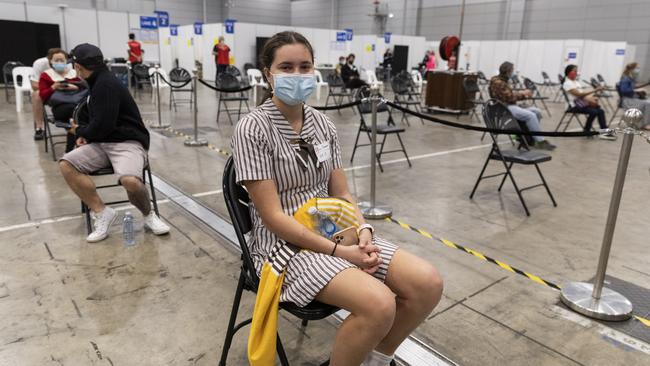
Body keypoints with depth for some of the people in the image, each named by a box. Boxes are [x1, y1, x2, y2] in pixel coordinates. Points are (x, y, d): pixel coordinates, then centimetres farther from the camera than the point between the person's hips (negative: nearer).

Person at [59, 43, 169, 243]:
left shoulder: (106, 84, -13)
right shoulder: (99, 83, 17)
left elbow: (103, 125, -19)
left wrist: (80, 132, 2)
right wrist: (85, 133, 8)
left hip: (127, 143, -9)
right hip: (103, 143, 9)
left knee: (130, 180, -36)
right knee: (66, 164, -12)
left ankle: (148, 215, -5)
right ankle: (102, 212, -8)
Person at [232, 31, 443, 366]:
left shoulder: (322, 123, 7)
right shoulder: (252, 128, -12)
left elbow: (342, 194, 9)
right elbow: (272, 216, -16)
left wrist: (363, 231, -11)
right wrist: (338, 252, -20)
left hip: (336, 232, 6)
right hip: (285, 244, -6)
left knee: (428, 283, -11)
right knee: (378, 304, -30)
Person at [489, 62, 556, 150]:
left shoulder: (503, 81, 18)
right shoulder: (497, 82, -13)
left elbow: (511, 95, 18)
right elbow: (509, 97, -18)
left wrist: (524, 95, 4)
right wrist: (522, 93, -6)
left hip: (511, 106, 10)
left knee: (537, 111, -1)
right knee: (531, 115, -25)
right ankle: (540, 141, -17)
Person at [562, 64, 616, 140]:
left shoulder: (576, 82, 19)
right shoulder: (567, 83, -11)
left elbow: (583, 92, 15)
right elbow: (579, 94, -20)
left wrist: (592, 98, -4)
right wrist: (594, 90, -23)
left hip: (583, 103, 9)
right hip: (574, 105, -9)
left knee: (600, 111, -8)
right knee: (593, 112, -26)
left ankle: (605, 132, -8)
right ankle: (586, 131, -9)